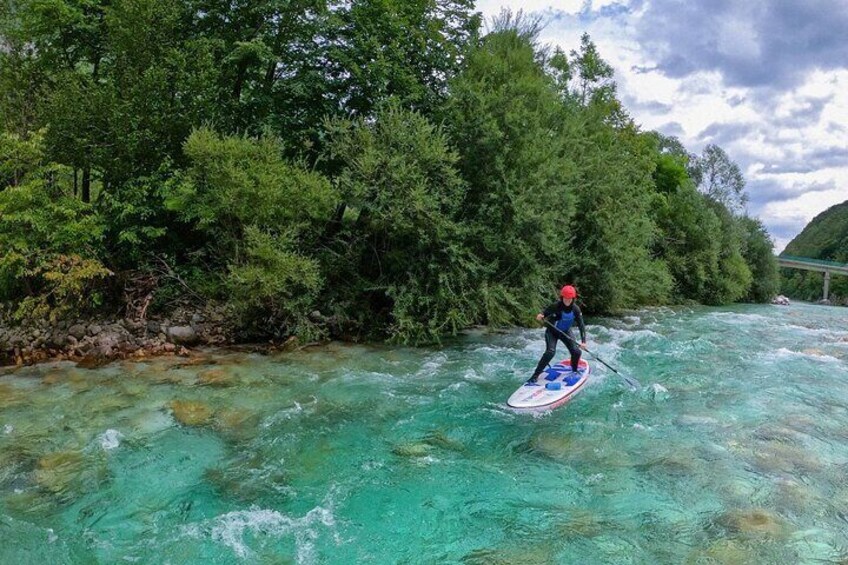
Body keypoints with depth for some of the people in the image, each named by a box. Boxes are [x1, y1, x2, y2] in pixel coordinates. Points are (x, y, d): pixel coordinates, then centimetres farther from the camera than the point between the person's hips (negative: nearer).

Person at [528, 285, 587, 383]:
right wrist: (540, 316, -44)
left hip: (566, 332, 4)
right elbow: (544, 313, -18)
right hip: (552, 331, -4)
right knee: (550, 352, -24)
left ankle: (575, 372, 25)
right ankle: (535, 375, -17)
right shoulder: (555, 306, -25)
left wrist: (583, 341, -25)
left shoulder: (576, 309, -16)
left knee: (576, 352, -6)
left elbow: (581, 325, -16)